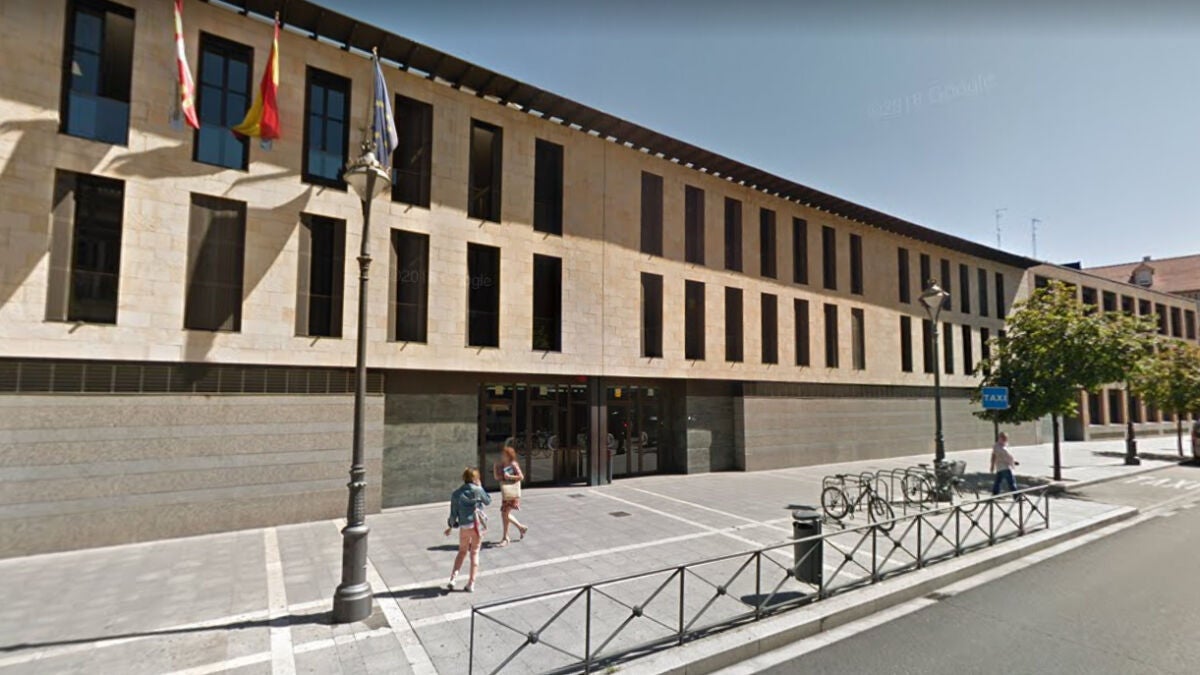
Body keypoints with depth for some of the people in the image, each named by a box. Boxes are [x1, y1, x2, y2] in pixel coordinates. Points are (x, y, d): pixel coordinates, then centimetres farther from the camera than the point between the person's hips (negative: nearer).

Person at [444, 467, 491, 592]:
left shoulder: (456, 494, -1)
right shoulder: (478, 490, -7)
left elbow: (453, 513, 2)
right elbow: (488, 501, 10)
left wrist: (450, 526, 16)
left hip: (464, 526, 2)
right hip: (477, 525, -2)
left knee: (462, 552, 21)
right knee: (475, 553, 10)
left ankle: (453, 579, 11)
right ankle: (471, 584, 11)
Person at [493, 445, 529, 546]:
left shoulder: (513, 465, -10)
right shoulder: (501, 465, 8)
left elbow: (521, 477, -13)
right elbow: (497, 478, 11)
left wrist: (510, 477, -20)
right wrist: (495, 468, -4)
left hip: (512, 493, -7)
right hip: (504, 493, 7)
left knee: (505, 514, -6)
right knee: (505, 514, 12)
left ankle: (505, 537, 6)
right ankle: (521, 527, 31)